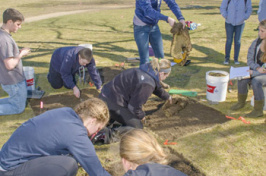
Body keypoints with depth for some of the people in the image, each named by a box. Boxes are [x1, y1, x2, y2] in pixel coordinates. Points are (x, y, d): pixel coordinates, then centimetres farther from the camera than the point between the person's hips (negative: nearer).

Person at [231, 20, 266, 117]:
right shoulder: (256, 42, 0)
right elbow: (250, 60, 3)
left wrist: (253, 72, -23)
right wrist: (257, 68, -17)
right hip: (256, 71, 5)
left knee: (256, 81, -32)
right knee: (242, 79, -20)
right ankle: (241, 102, 4)